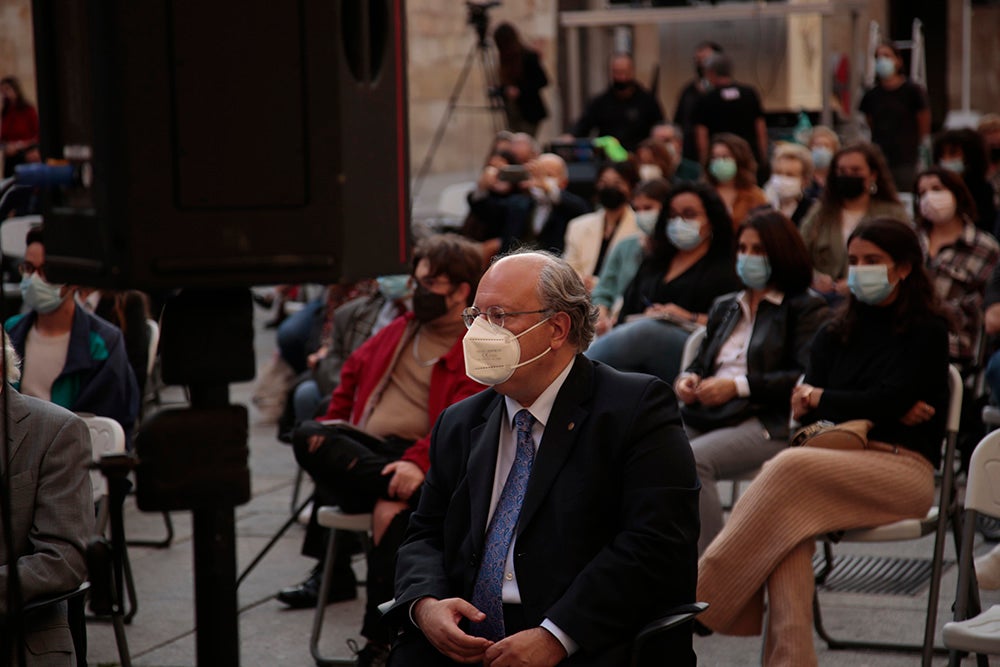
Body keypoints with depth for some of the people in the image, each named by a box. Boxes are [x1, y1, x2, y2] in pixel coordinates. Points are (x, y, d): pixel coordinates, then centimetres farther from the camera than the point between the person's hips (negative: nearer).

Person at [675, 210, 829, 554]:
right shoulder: (724, 307, 29)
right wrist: (688, 379, 5)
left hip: (766, 422, -6)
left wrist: (738, 386, -14)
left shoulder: (806, 309, 6)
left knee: (692, 460, -35)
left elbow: (806, 378, -7)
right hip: (705, 417, 6)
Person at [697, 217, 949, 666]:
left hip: (903, 469, -4)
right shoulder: (836, 333, 21)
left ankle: (703, 592, -33)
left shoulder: (927, 331, 6)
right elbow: (805, 406, 9)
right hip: (842, 464, 4)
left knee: (791, 467, -33)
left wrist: (820, 399, 1)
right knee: (790, 518, -33)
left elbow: (892, 398, -8)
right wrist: (888, 408, -6)